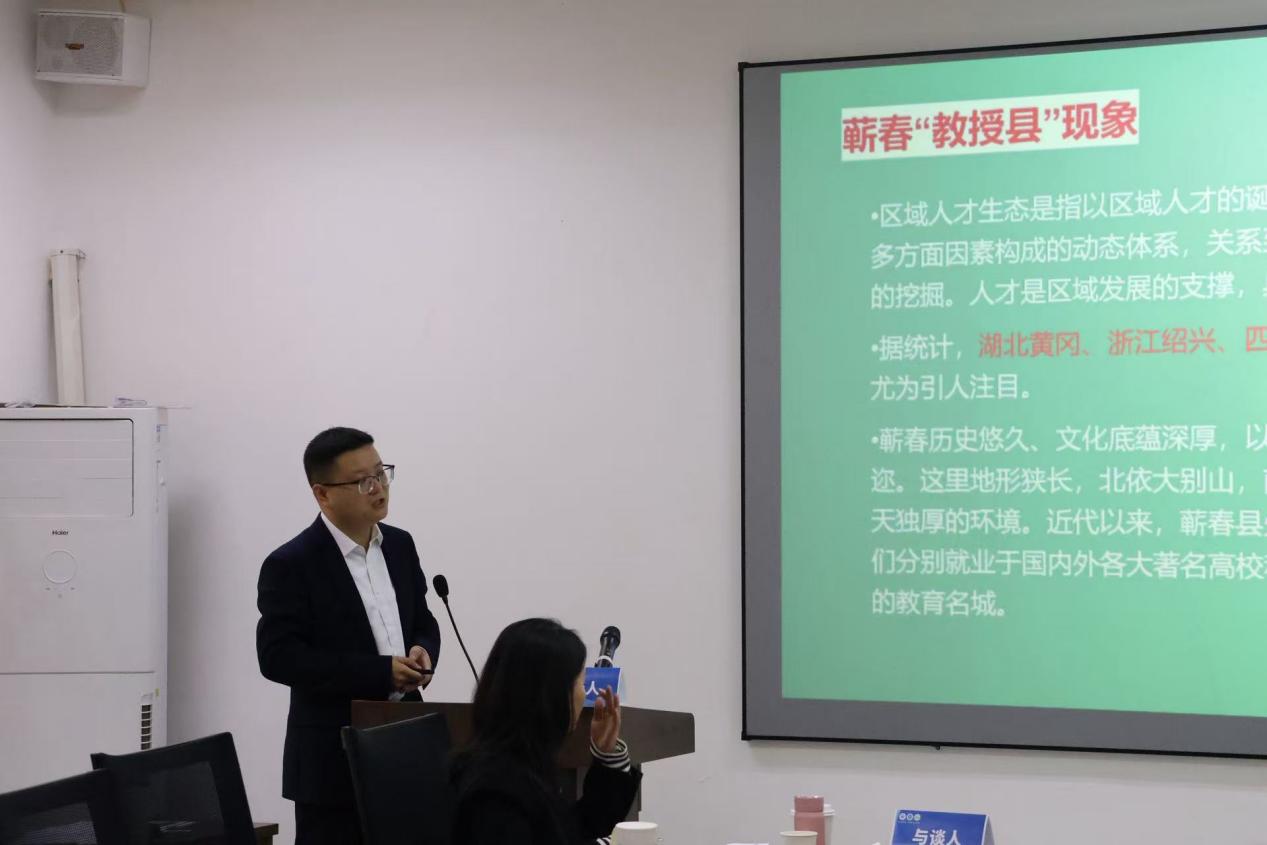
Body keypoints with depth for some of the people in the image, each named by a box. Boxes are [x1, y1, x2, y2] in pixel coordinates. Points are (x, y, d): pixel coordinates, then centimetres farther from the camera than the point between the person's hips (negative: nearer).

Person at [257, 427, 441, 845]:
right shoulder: (291, 565, -11)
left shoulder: (400, 545, 9)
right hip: (333, 760, -6)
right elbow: (279, 656, -18)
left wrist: (423, 652, -7)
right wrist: (379, 673, -21)